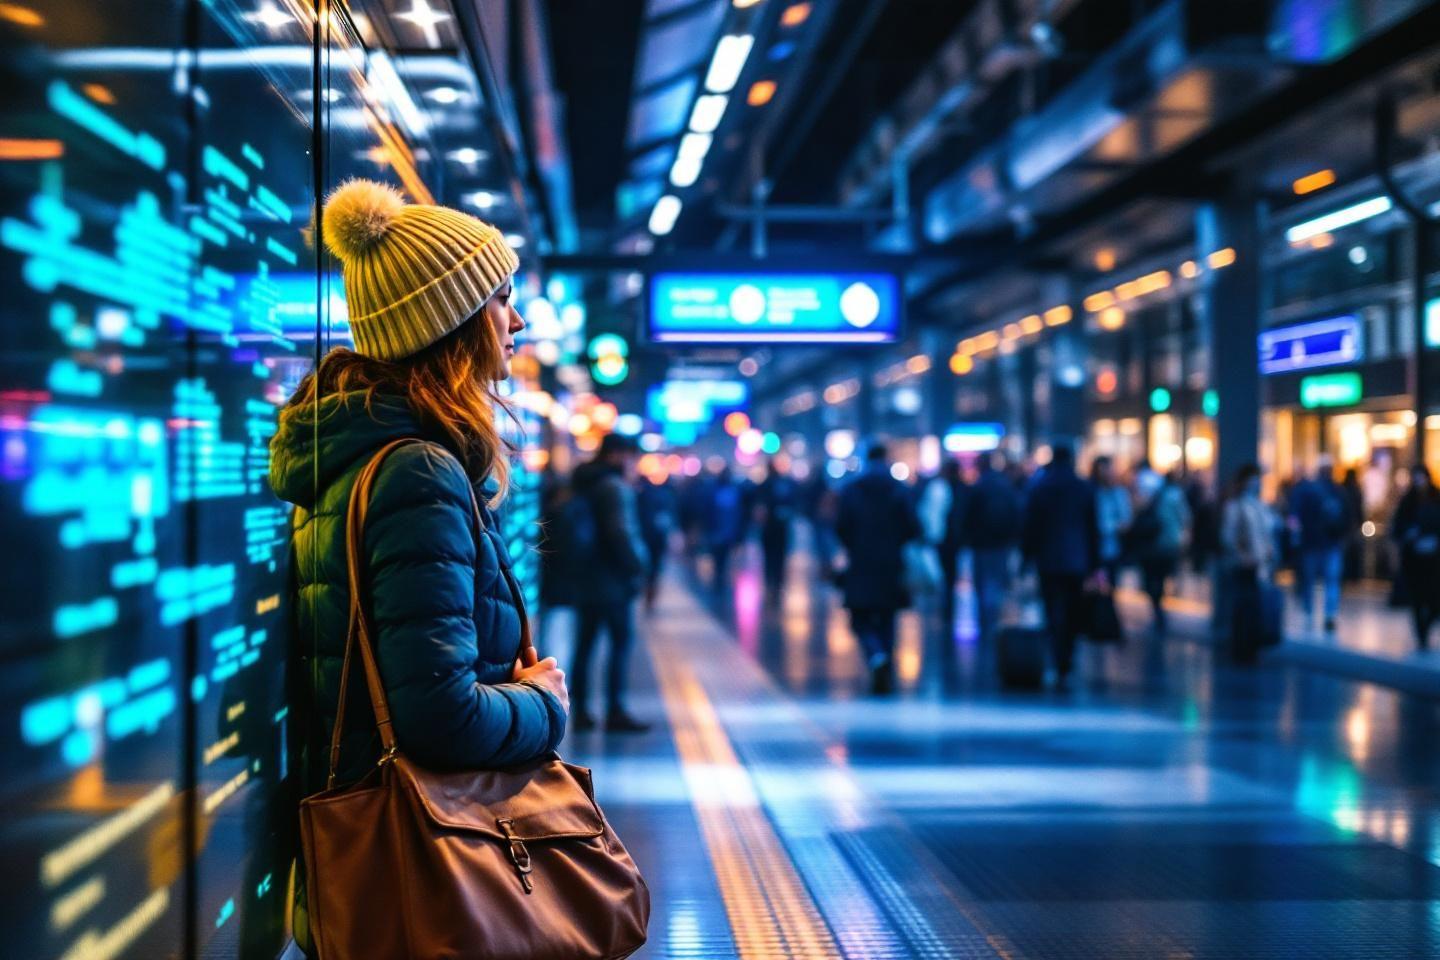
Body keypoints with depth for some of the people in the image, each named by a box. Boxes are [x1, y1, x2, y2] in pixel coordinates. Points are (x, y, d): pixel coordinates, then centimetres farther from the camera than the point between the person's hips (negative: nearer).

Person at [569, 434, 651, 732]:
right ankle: (615, 711, -5)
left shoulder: (581, 485, 15)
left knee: (584, 644, 10)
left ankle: (580, 711, 12)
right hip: (611, 581, -8)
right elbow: (621, 532, -21)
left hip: (583, 580, 9)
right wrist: (637, 565, -12)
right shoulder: (615, 486, -12)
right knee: (622, 641, -3)